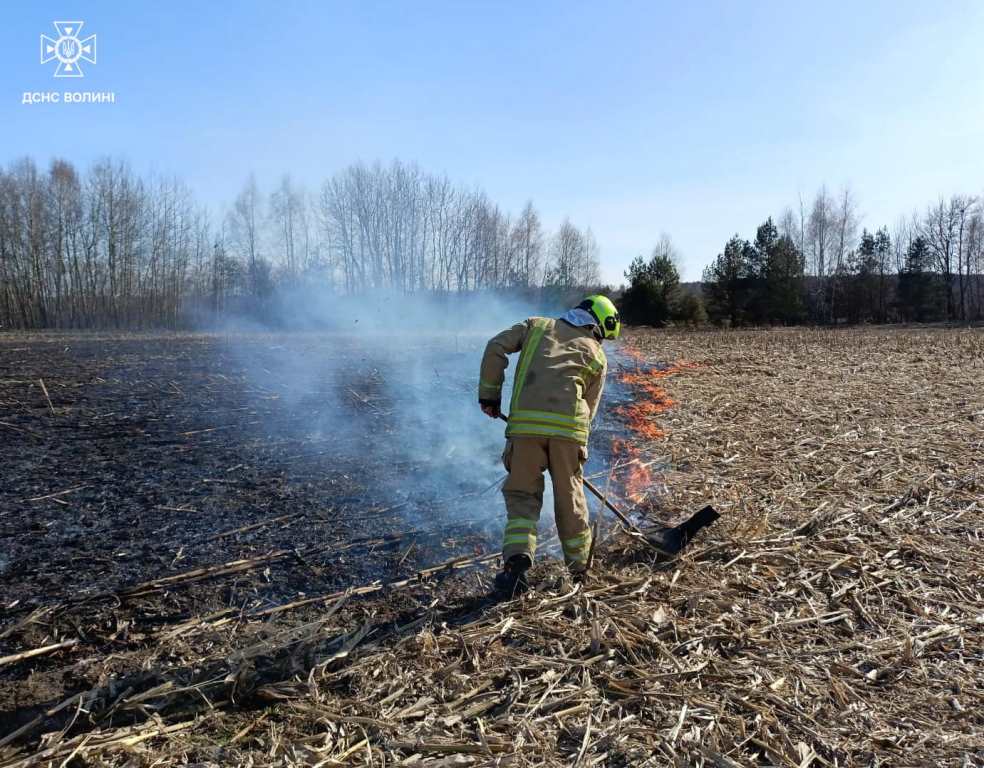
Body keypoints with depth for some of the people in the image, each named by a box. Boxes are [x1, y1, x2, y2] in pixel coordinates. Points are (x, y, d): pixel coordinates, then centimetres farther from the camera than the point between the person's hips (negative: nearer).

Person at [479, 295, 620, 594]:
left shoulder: (537, 326, 21)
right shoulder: (597, 355, 19)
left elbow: (496, 348, 8)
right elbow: (589, 407, 17)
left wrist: (489, 394, 12)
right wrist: (576, 446, 25)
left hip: (525, 422, 0)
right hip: (568, 425, 0)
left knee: (522, 494, 11)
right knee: (570, 497, 16)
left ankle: (517, 559, -8)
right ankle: (580, 567, 29)